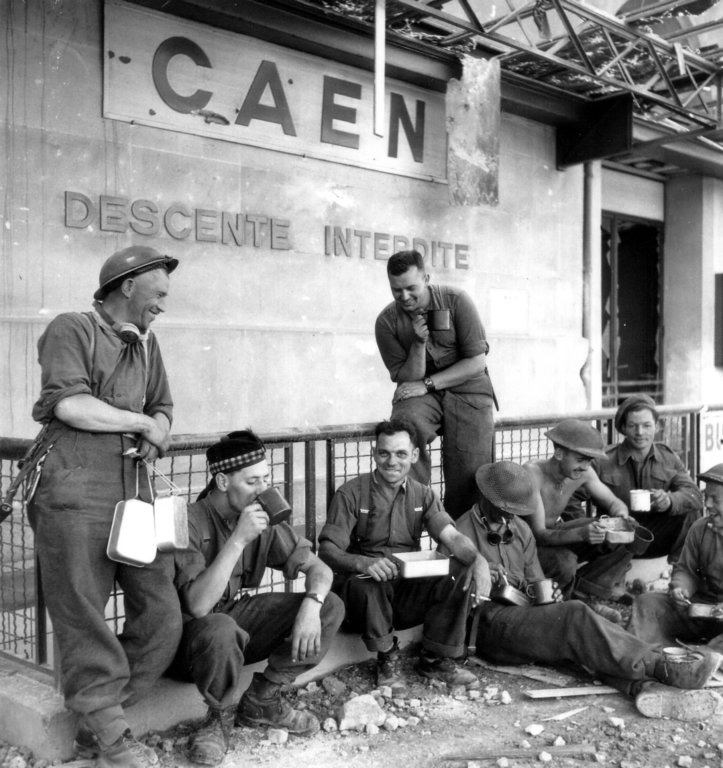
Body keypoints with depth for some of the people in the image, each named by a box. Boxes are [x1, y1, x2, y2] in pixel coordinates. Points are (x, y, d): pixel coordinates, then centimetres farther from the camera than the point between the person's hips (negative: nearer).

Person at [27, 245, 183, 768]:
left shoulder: (146, 343, 21)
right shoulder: (71, 330, -1)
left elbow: (163, 408, 22)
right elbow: (69, 404, -16)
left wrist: (156, 434, -2)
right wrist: (140, 423, -5)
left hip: (135, 494, 7)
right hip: (74, 494, -7)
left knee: (163, 617, 3)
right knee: (87, 624, -1)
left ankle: (97, 720, 17)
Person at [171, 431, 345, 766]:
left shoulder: (265, 518, -5)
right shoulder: (190, 522, -23)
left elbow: (319, 569, -4)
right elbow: (197, 605, -32)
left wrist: (311, 604, -27)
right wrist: (238, 540, -35)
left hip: (240, 615, 6)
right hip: (194, 631, -6)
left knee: (330, 607, -10)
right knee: (221, 629, -40)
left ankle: (262, 700, 2)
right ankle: (220, 717, -8)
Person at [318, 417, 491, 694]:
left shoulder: (422, 495, 8)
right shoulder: (352, 493, -6)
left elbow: (452, 537, -6)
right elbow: (327, 550, -15)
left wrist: (478, 560, -29)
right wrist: (363, 562, -36)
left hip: (408, 592, 4)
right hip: (364, 590, -3)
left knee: (463, 571, -18)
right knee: (367, 582, -37)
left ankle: (435, 659, -4)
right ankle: (387, 659, -9)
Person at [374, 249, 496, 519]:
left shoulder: (456, 301, -8)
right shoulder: (387, 321, -4)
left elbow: (477, 362, -9)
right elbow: (407, 378, -1)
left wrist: (427, 384, -11)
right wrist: (419, 343, -18)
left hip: (467, 391, -1)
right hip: (420, 393, 1)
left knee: (468, 480, -11)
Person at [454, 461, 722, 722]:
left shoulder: (520, 529, 20)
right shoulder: (462, 532, -1)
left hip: (524, 611, 7)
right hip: (489, 624, -7)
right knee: (575, 615, -29)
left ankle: (645, 686, -48)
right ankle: (663, 668, -35)